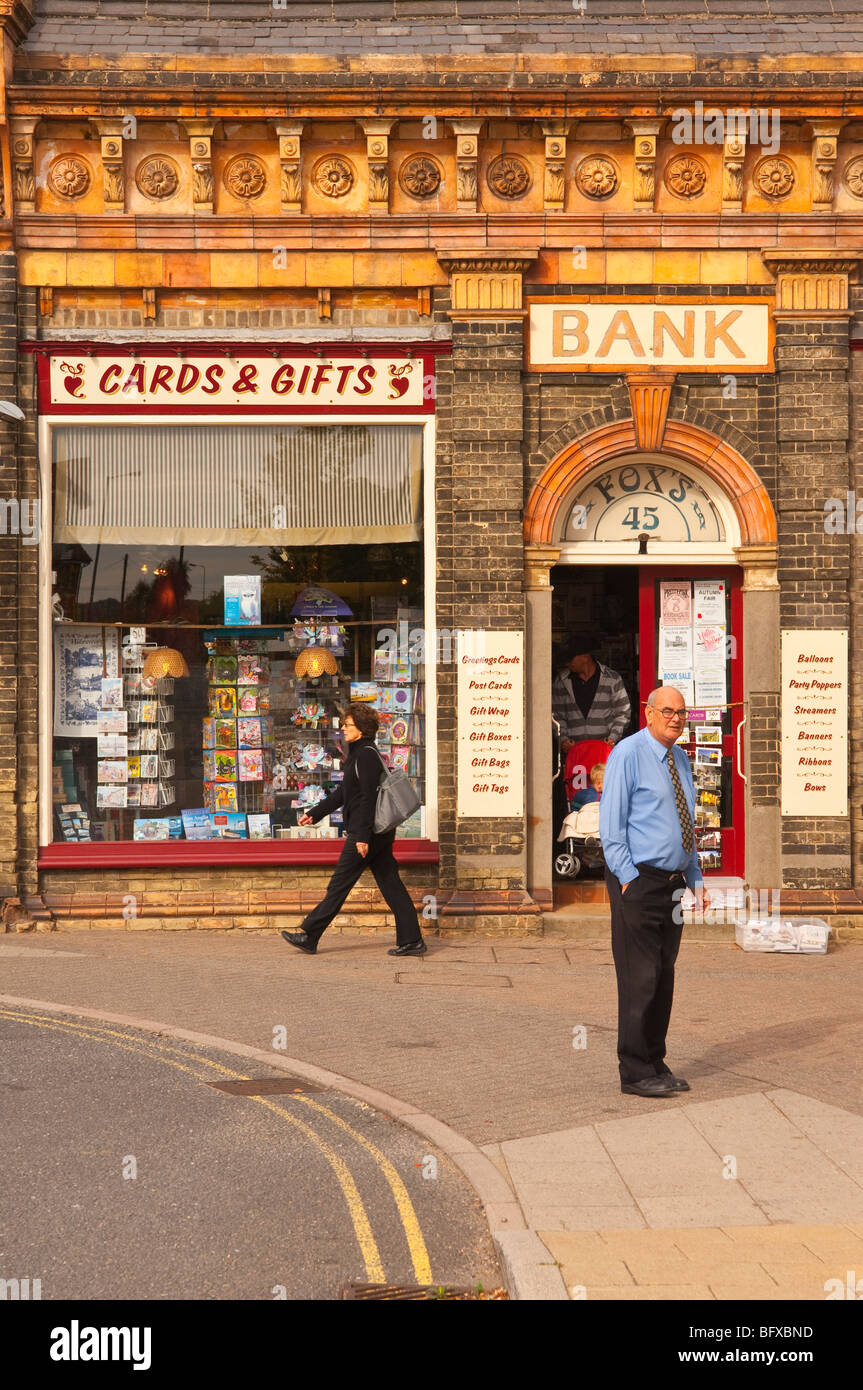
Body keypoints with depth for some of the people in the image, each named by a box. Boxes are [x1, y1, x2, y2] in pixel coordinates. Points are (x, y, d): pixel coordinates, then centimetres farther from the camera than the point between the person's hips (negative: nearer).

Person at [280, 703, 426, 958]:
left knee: (339, 885, -2)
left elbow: (368, 797, -20)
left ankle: (309, 936, 5)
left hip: (367, 832, -10)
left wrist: (362, 836, -23)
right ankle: (411, 940, 7)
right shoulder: (358, 754, 18)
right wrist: (315, 814, 28)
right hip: (380, 833, 10)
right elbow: (343, 793, 26)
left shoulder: (366, 755, -14)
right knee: (391, 885, 8)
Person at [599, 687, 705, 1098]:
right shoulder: (627, 755, -8)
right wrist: (628, 878, -16)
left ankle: (656, 1064, 18)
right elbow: (611, 823, -11)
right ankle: (635, 1073, -1)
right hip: (638, 881, -8)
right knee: (640, 978, -7)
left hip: (671, 883, 8)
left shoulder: (680, 759, 15)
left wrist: (695, 877, 17)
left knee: (664, 976, 10)